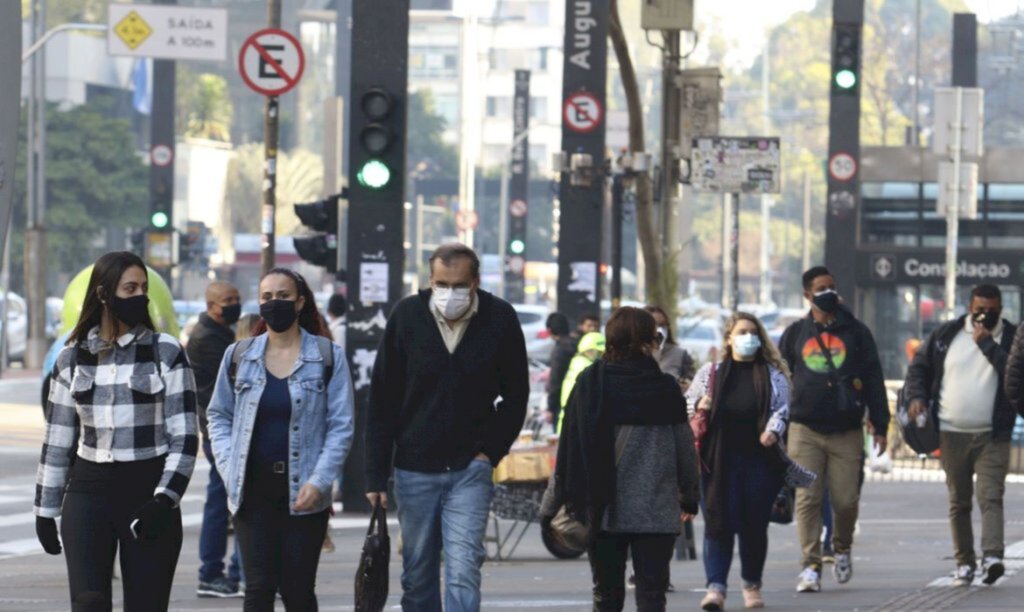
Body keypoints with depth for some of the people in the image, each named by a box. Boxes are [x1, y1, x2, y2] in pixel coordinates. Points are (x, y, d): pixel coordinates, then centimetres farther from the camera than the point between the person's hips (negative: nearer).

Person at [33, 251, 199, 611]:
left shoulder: (166, 353, 0)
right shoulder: (73, 357, 8)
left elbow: (184, 435, -3)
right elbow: (57, 440, 13)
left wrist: (165, 499, -14)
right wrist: (45, 510, 11)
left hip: (149, 491, -1)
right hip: (89, 491, 1)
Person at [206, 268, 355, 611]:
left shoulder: (327, 357, 1)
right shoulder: (239, 355, 8)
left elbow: (341, 426, -1)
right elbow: (219, 416, 13)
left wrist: (319, 481, -11)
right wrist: (229, 469, -1)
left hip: (303, 493, -1)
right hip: (253, 491, 1)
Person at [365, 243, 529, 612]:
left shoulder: (500, 320, -6)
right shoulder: (407, 316, -4)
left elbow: (516, 396, 6)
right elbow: (382, 402, -1)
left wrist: (491, 452, -6)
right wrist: (376, 477, -4)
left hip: (470, 470, -2)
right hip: (414, 468, 2)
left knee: (463, 571, -12)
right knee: (417, 577, 9)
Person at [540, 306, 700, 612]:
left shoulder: (590, 383, -2)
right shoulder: (666, 388, -3)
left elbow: (569, 447, -2)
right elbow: (685, 446, 3)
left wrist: (553, 505, 3)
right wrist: (690, 495, 19)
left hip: (601, 507, 1)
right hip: (655, 510, -1)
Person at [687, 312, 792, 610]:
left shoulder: (773, 374, 10)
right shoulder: (710, 373, 12)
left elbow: (783, 408, 4)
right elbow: (687, 402, 15)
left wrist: (773, 430, -16)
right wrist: (699, 407, -7)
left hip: (760, 459, 0)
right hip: (720, 460, 0)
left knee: (755, 525, 6)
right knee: (718, 522, -8)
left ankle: (752, 584, 22)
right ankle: (715, 587, -11)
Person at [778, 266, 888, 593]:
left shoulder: (856, 332, 8)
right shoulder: (795, 334, 11)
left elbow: (874, 380, 7)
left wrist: (880, 426, 1)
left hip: (847, 431, 0)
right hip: (806, 431, 1)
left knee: (846, 499, -3)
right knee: (807, 499, -7)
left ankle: (842, 547, 25)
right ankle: (810, 565, -5)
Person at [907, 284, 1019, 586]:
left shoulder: (1011, 338, 1)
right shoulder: (946, 335, 8)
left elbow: (1016, 373, -15)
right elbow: (919, 368, 14)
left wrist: (987, 344, -17)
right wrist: (916, 396, -3)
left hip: (993, 436, -3)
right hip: (952, 434, 3)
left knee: (990, 496, -15)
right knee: (959, 502, 7)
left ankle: (991, 557, -27)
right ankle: (964, 562, 14)